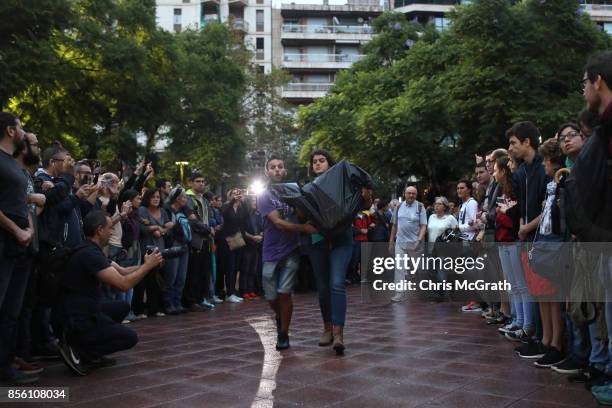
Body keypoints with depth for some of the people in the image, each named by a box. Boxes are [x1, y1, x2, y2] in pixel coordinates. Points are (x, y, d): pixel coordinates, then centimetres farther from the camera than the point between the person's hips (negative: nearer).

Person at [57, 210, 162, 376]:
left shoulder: (93, 251, 10)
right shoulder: (89, 254, -23)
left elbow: (122, 271, 14)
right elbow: (123, 284, -26)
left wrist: (146, 265, 1)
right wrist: (147, 266, -14)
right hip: (78, 320, -10)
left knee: (122, 307, 20)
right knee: (130, 338, -1)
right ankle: (77, 351, -7)